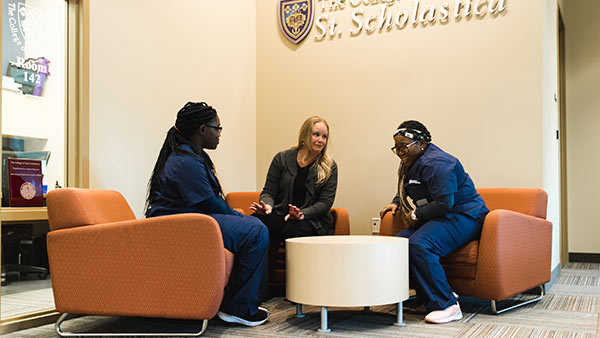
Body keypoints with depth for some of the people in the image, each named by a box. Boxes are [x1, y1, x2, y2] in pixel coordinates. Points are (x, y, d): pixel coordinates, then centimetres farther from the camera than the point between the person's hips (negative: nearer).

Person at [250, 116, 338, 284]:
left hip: (312, 221, -1)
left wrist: (302, 214, -19)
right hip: (281, 216, 1)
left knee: (289, 229, -36)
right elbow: (269, 191, 9)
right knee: (256, 220, -33)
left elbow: (325, 202, -1)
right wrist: (267, 205, -16)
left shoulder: (329, 167, 8)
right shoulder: (282, 158, 10)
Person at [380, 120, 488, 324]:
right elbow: (405, 191, 37)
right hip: (439, 218, 10)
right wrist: (396, 203, 18)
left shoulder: (435, 162, -18)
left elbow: (444, 202, -25)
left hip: (464, 216, -10)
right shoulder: (410, 164, 15)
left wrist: (416, 215, -14)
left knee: (419, 245, -32)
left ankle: (446, 305, -25)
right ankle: (430, 296, -4)